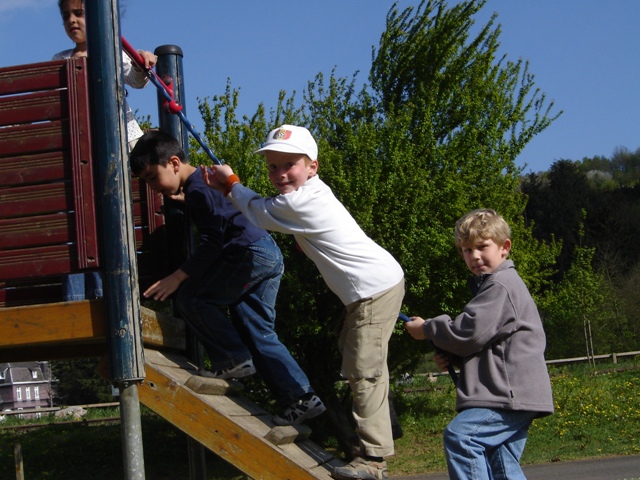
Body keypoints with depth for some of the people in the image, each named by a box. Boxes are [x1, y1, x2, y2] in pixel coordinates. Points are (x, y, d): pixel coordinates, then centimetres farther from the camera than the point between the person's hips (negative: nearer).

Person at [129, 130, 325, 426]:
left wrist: (178, 276, -21)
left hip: (250, 254, -11)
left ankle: (232, 359, -4)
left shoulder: (198, 190, -12)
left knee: (191, 298, -9)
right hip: (270, 257, 11)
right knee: (259, 335, 10)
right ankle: (301, 398, 7)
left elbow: (212, 243, -18)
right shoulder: (204, 183, 19)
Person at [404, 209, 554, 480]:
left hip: (510, 394, -11)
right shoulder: (494, 284, 24)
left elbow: (470, 332, -17)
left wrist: (427, 329, -3)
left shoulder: (500, 285, -11)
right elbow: (479, 337, 28)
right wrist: (451, 355, 9)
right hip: (510, 395, 11)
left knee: (460, 435, -24)